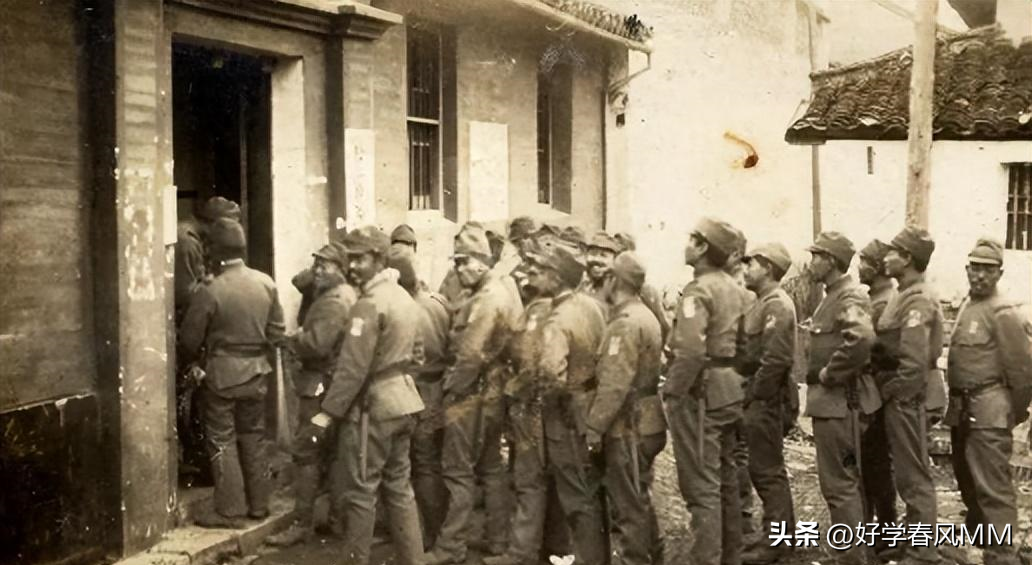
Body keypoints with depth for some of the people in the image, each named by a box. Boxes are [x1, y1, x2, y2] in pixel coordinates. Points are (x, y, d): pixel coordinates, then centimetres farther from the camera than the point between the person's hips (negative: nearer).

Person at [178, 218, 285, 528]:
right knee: (254, 437, 16)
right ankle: (259, 504, 23)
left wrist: (192, 362, 10)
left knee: (223, 442, 5)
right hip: (256, 373, 5)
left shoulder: (209, 291, -18)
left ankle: (229, 511, 9)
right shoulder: (266, 283, -4)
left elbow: (190, 340, -10)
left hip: (221, 376, -5)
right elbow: (276, 331, 2)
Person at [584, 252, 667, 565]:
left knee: (627, 504, -2)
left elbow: (614, 385, -24)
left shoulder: (625, 323, -19)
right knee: (638, 498, 19)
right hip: (644, 422, 10)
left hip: (628, 425, -10)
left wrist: (594, 427, -20)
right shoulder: (645, 316, 14)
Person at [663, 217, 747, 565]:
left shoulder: (699, 290, -16)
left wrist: (671, 392, -17)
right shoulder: (732, 287, 13)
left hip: (701, 391, -10)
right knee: (725, 478, 17)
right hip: (730, 387, 10)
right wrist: (729, 374, 18)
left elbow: (690, 352, -26)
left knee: (701, 486, -6)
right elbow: (741, 340, 17)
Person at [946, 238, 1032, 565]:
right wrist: (955, 404, 17)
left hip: (988, 412, -9)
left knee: (993, 486, -7)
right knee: (967, 480, 21)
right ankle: (977, 534, 39)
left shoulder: (1003, 313, -13)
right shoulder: (967, 305, 12)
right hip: (962, 410, 9)